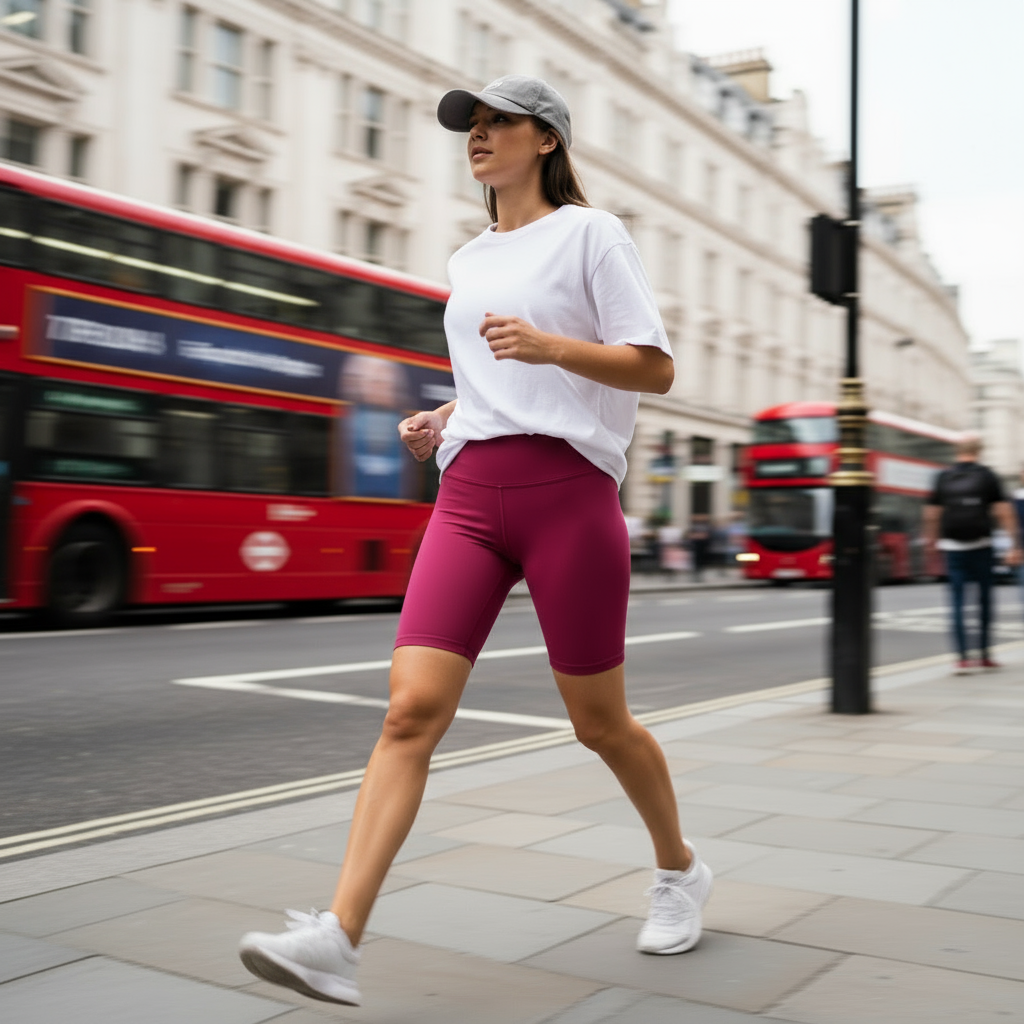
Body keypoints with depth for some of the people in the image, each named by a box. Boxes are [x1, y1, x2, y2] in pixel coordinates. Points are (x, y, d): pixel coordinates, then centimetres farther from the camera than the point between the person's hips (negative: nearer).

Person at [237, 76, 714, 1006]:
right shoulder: (467, 261, 21)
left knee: (599, 721, 6)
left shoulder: (589, 232, 3)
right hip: (469, 494, 5)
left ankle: (680, 870, 32)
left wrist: (549, 345, -18)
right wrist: (442, 419, 13)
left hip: (567, 491, -5)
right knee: (411, 710, -10)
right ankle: (338, 939, -13)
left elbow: (655, 369, -3)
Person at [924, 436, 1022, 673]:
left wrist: (931, 539, 23)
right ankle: (985, 655, 14)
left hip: (953, 548, 1)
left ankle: (963, 657, -7)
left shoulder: (943, 477, 5)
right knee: (985, 600, 11)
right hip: (981, 545, -1)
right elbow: (1004, 512, -4)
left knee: (957, 603, 1)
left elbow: (931, 514, 8)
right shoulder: (987, 476, 0)